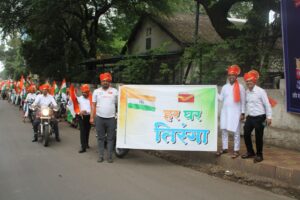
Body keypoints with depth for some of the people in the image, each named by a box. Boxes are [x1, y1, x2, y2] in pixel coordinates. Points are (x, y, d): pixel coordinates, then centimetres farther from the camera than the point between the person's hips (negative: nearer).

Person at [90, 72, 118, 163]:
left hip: (111, 118, -1)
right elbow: (93, 105, 7)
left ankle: (109, 156, 10)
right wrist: (92, 117, 1)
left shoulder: (114, 91, 4)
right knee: (100, 138, 7)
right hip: (99, 118, 1)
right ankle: (101, 156, 14)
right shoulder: (96, 91, 7)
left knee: (110, 138, 3)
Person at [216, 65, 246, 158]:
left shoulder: (240, 87, -3)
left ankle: (236, 150, 7)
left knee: (236, 132, 1)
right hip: (225, 111, 4)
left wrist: (242, 113, -6)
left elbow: (243, 101, -2)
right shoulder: (225, 87, 7)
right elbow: (221, 98, 7)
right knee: (224, 130, 8)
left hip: (235, 112, -4)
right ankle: (224, 148, 19)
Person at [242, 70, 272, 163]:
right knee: (246, 134, 10)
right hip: (250, 117, 6)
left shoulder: (261, 91, -13)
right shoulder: (246, 92, 5)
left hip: (260, 117, -6)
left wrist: (269, 117, -13)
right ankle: (250, 152, 29)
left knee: (258, 137, 3)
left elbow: (267, 104, -12)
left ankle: (259, 155, 20)